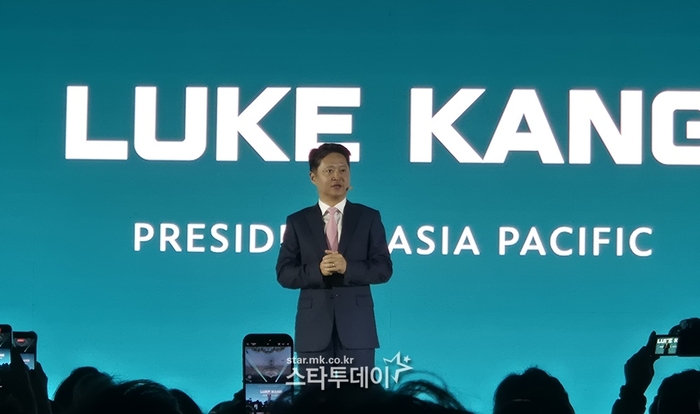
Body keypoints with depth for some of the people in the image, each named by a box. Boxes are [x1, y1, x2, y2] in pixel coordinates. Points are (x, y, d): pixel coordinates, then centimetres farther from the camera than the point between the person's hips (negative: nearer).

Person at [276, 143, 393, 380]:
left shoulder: (369, 218, 6)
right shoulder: (298, 221, 7)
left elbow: (383, 268, 1)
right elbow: (284, 273, 2)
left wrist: (348, 268, -16)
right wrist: (317, 270, -17)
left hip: (356, 326, 0)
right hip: (314, 327, 1)